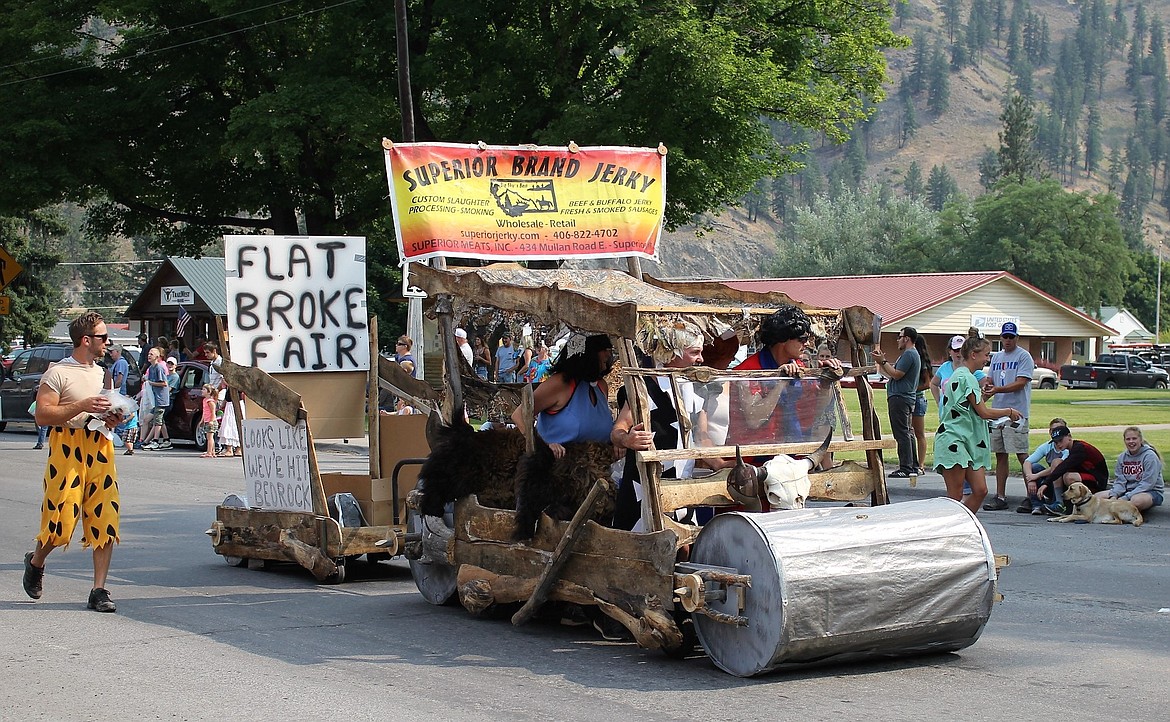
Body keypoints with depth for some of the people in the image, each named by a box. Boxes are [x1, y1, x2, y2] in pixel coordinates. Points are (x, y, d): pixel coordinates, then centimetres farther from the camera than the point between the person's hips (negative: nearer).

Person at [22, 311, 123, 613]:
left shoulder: (101, 373, 19)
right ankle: (36, 562, 26)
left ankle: (99, 590, 1)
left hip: (100, 448, 6)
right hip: (67, 449, -6)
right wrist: (82, 406, -19)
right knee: (62, 519, -6)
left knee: (105, 519, -3)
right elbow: (42, 414, -13)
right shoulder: (58, 373, -4)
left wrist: (113, 418, 10)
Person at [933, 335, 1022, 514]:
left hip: (968, 442, 10)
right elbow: (984, 412, -14)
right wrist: (1009, 412, 0)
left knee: (980, 490, 2)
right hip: (953, 440, -10)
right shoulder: (966, 377, -13)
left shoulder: (960, 375, 20)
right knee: (955, 497, -9)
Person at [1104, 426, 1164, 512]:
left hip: (1151, 491, -6)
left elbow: (1147, 483, -20)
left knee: (1136, 500, -42)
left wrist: (1126, 497, -26)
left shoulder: (1150, 456, -13)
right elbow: (1120, 481, 3)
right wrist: (1114, 495, -19)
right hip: (1128, 490, 6)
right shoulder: (1122, 457, 7)